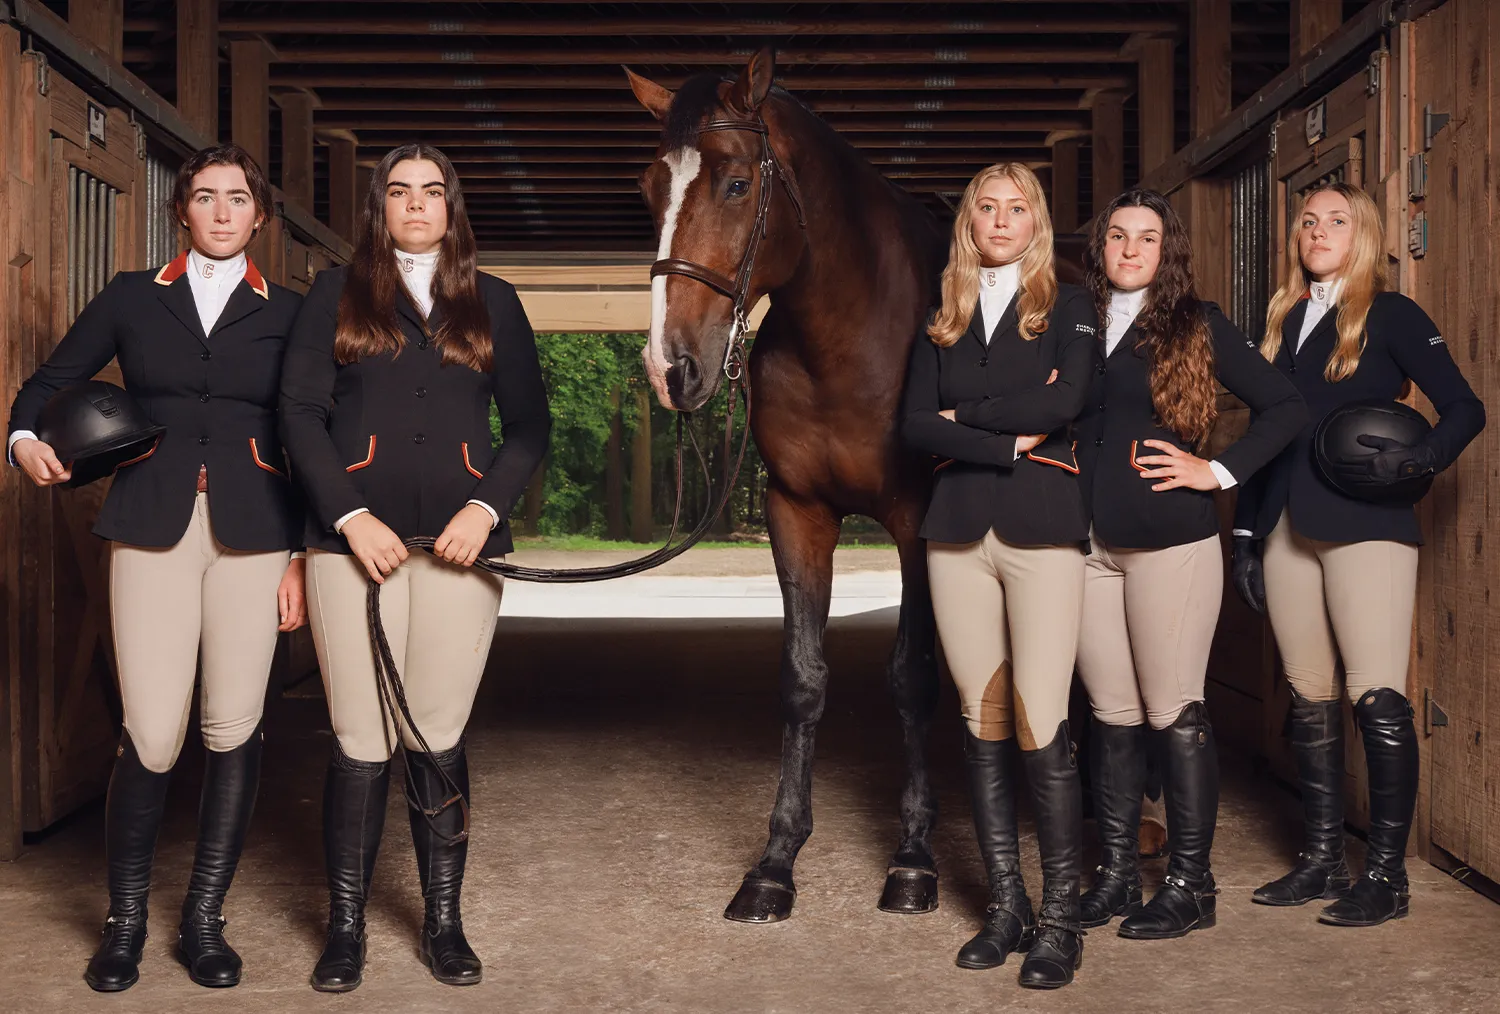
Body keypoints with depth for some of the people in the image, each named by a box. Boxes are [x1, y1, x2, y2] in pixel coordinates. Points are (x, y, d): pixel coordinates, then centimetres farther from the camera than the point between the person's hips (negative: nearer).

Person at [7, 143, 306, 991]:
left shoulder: (287, 313, 11)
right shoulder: (133, 298, 13)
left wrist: (301, 556, 3)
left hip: (253, 531, 1)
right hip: (154, 527, 0)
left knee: (235, 727, -1)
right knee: (153, 735, -7)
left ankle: (205, 917, 13)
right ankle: (126, 919, 12)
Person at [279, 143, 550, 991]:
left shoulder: (493, 303, 13)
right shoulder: (338, 294, 9)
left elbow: (530, 424, 10)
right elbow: (301, 412, 2)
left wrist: (487, 508, -6)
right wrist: (350, 516, -10)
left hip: (460, 540, 1)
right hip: (358, 538, -1)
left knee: (441, 736, 4)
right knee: (362, 741, 0)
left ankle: (445, 924, 16)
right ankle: (346, 928, 13)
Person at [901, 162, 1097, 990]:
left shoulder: (1068, 307, 6)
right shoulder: (942, 321, 14)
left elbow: (1064, 401, -12)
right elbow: (913, 424, 1)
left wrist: (965, 415, -5)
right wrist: (1009, 442, -9)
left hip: (1042, 528, -4)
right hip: (958, 532, 4)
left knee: (1041, 726, -8)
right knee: (983, 723, 6)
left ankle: (1060, 920, 0)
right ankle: (1005, 906, 15)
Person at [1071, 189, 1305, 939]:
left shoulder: (1197, 327, 2)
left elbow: (1286, 406, 1)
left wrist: (1219, 471, -6)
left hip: (1171, 540, -4)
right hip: (1089, 543, 4)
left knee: (1173, 711, -2)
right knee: (1111, 715, 8)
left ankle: (1190, 884, 7)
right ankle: (1116, 876, 17)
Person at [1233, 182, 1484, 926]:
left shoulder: (1390, 317, 1)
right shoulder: (1284, 320, 16)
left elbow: (1464, 407, -3)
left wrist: (1420, 458, -23)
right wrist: (1246, 533, 13)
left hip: (1366, 529, -6)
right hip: (1288, 531, 6)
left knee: (1377, 698, -8)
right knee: (1308, 698, 8)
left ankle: (1386, 874, -2)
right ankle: (1322, 861, 17)